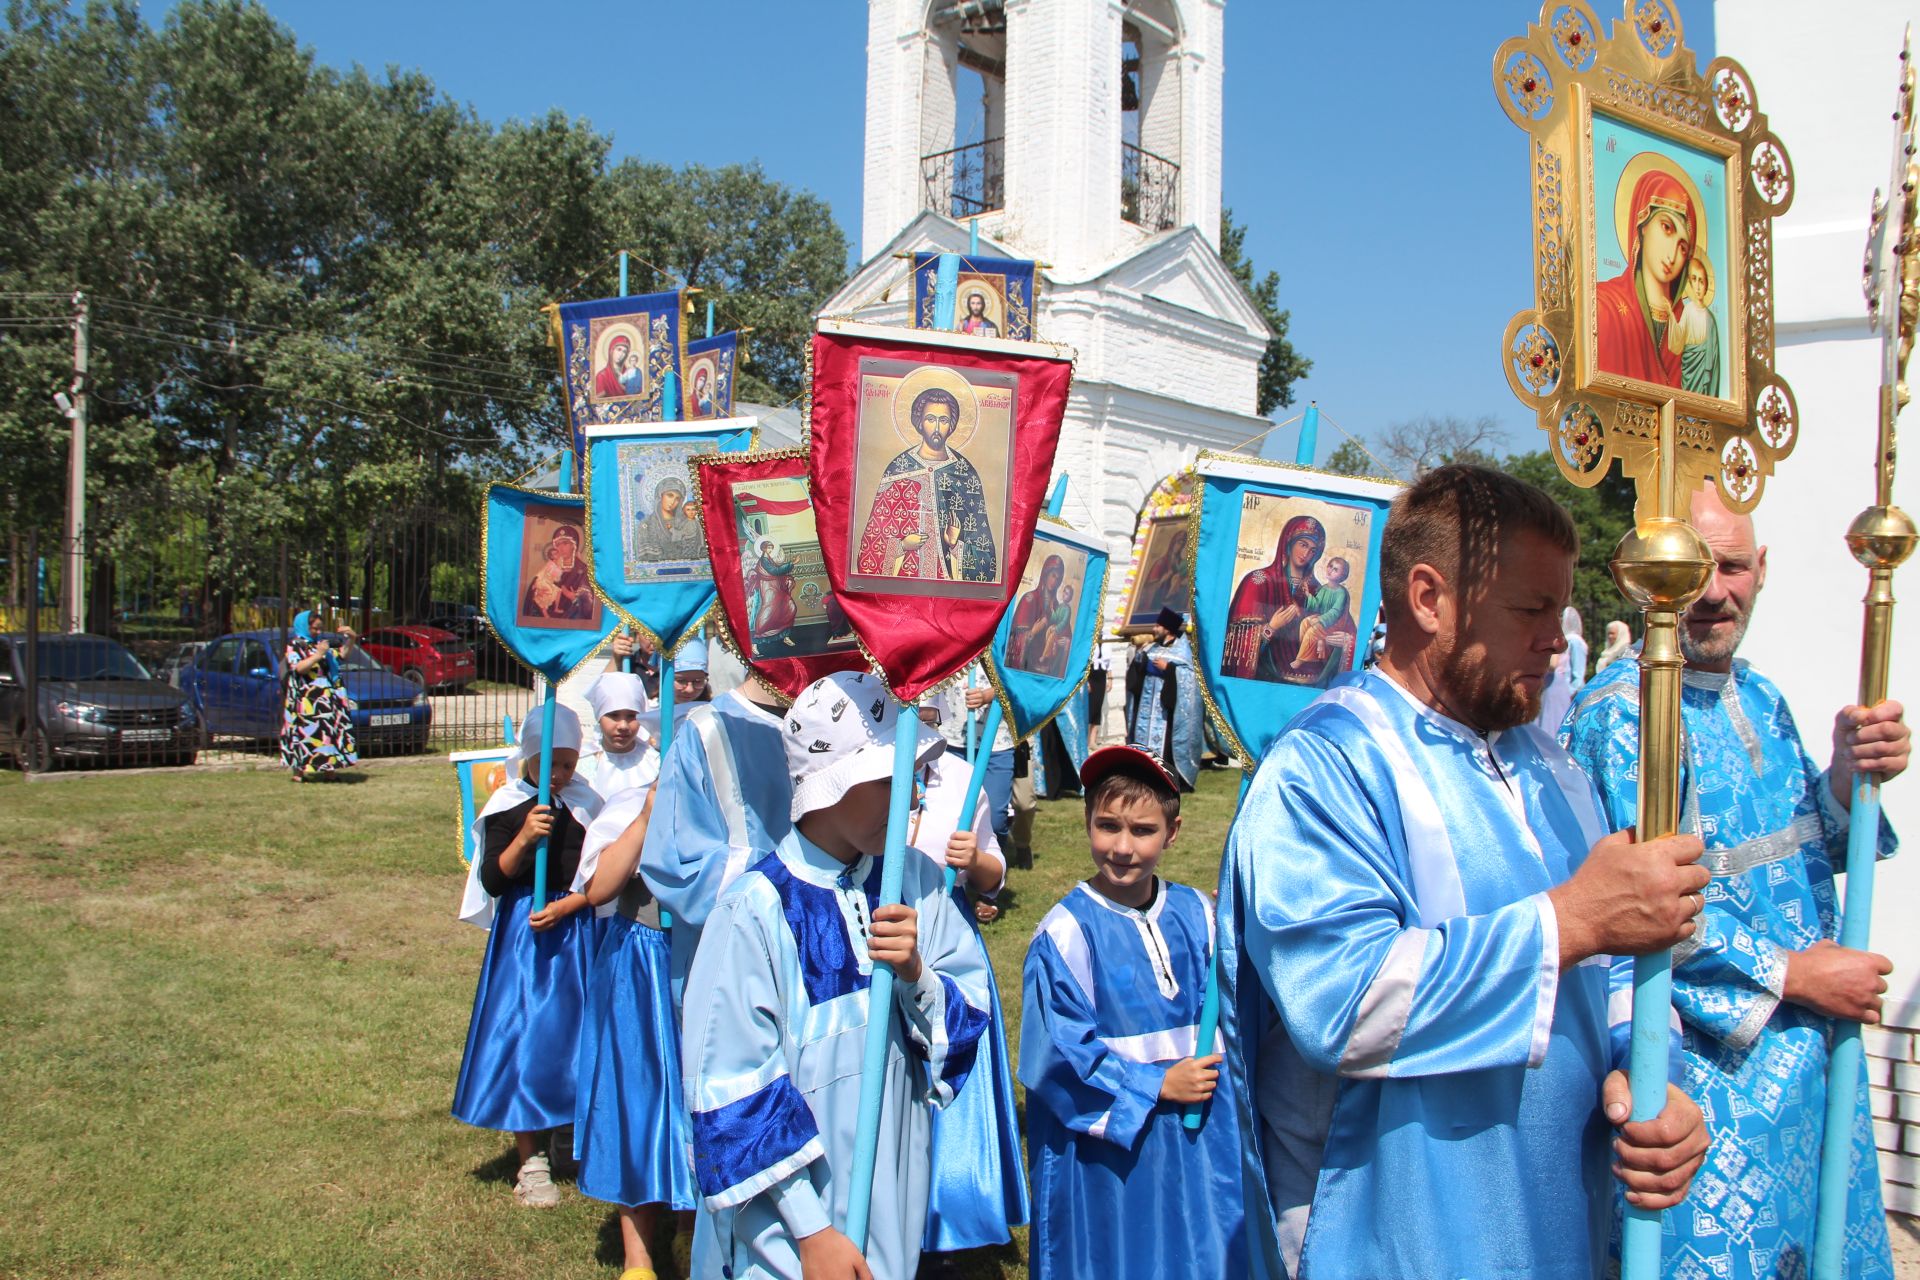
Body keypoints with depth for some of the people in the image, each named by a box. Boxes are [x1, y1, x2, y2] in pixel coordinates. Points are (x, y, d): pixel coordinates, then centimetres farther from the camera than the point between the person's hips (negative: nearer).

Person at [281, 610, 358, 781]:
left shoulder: (318, 643, 18)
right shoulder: (294, 646, 0)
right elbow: (299, 668, -15)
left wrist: (351, 637, 10)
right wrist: (318, 655, -19)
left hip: (327, 699, 7)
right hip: (307, 700, -6)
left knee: (329, 733, 2)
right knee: (307, 733, -10)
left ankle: (328, 769, 4)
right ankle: (299, 771, -7)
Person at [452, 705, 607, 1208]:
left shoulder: (587, 803, 2)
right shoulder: (508, 806, -2)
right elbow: (492, 881, -6)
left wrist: (567, 906, -12)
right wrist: (523, 839, -21)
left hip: (578, 932, 2)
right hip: (522, 935, -1)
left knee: (582, 1035, 5)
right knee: (525, 1040, 0)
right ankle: (531, 1161, 10)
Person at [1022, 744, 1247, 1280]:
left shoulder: (1197, 915, 0)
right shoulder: (1065, 933, -14)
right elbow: (1059, 1051, -15)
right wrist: (1155, 1085, -14)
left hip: (1198, 1134, 4)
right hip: (1107, 1143, -4)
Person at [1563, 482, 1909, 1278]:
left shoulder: (1761, 700, 9)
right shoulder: (1620, 712, -17)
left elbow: (1804, 850, 13)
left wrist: (1846, 776, -6)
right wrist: (1790, 974, -15)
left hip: (1812, 1046, 8)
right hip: (1711, 1062, -8)